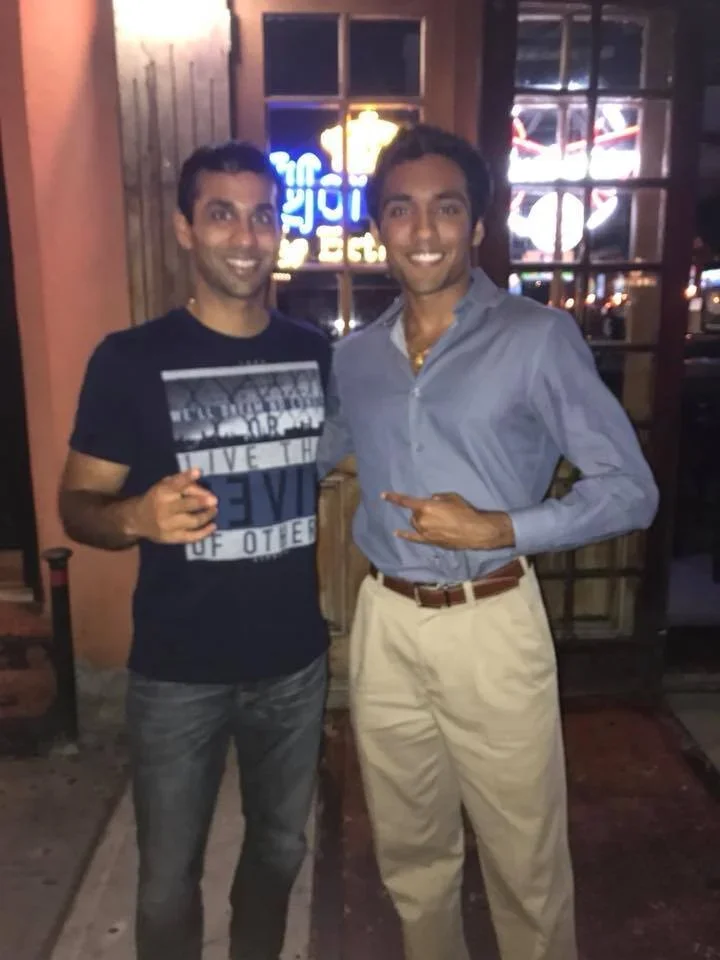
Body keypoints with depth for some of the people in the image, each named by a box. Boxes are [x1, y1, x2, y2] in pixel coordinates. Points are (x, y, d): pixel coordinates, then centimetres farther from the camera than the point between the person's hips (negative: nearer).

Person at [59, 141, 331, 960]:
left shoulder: (319, 355, -1)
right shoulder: (130, 360, -12)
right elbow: (76, 504, -8)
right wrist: (137, 516, -28)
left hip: (296, 659, 4)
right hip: (177, 671, -3)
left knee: (280, 845, 25)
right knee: (168, 874, 15)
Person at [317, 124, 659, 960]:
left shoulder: (539, 339, -8)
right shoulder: (352, 356, 5)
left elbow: (630, 489, -8)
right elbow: (307, 457, 22)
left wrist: (501, 530, -19)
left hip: (490, 623, -4)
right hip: (384, 622, 4)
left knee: (525, 861, 14)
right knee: (409, 851, 22)